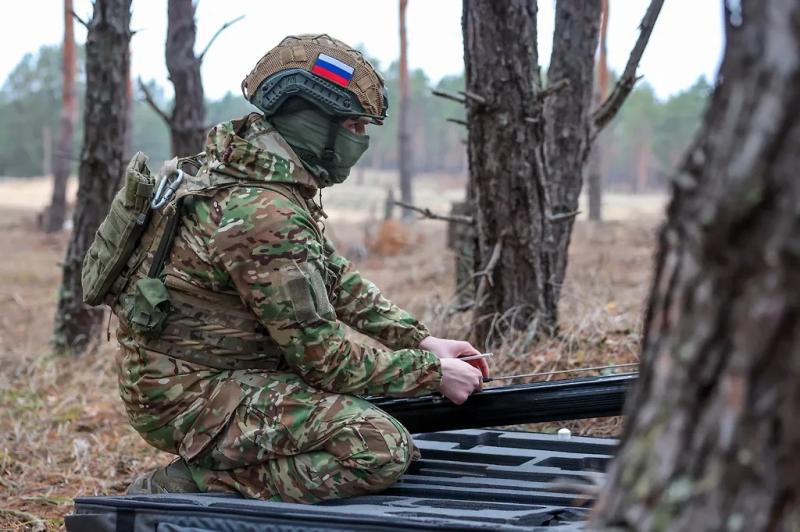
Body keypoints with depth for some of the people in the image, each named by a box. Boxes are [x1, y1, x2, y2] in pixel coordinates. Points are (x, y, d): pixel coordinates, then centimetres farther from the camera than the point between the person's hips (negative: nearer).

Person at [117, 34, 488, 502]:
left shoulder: (253, 170, 6)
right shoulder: (265, 214, -25)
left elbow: (334, 278, 14)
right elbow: (323, 354, -21)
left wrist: (421, 340, 6)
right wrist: (432, 373, -11)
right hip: (192, 398, -10)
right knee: (382, 449, -22)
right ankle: (179, 489, -13)